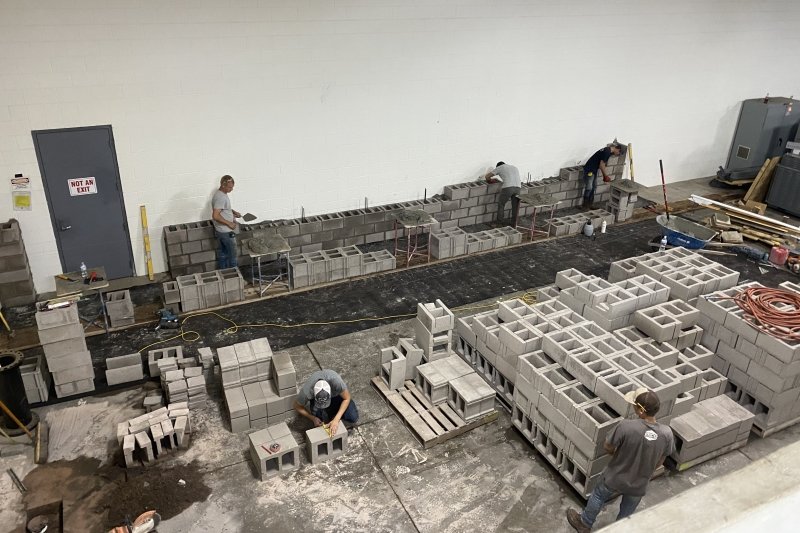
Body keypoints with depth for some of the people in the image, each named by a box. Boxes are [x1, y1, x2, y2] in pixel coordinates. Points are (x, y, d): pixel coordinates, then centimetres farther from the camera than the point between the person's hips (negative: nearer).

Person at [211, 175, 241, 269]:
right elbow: (215, 216, -30)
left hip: (221, 230, 10)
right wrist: (229, 223, -23)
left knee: (222, 252, 18)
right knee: (232, 254, 4)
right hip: (226, 232, -10)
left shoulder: (221, 194, 6)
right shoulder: (220, 197, -25)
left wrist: (233, 212, 9)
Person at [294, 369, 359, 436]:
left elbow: (346, 399, -24)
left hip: (336, 394, 0)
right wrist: (313, 418, -23)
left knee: (353, 418, -16)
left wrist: (336, 420, -31)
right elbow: (297, 407, -16)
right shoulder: (306, 391, -37)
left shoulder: (337, 381, -42)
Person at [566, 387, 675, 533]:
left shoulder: (626, 426, -34)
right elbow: (659, 462, -4)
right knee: (626, 513, 29)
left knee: (598, 497, 28)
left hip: (615, 479, -2)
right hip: (639, 485, 2)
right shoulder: (667, 433, -22)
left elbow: (608, 447, -17)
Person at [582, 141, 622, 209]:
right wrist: (606, 176, -9)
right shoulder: (607, 151, -18)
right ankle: (585, 206, -2)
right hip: (589, 170, -10)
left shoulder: (608, 151, 12)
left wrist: (604, 176, 13)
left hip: (594, 170, 10)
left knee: (594, 188, 13)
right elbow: (601, 165, -19)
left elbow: (602, 165, 17)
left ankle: (590, 205, 19)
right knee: (589, 188, -8)